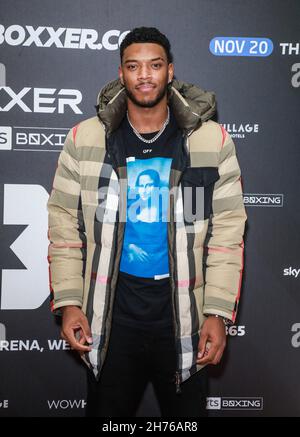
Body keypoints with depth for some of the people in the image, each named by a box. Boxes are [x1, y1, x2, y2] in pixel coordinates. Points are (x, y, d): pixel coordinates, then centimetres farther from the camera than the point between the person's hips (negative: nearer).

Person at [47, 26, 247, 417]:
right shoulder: (84, 139, -2)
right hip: (109, 314, 1)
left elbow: (227, 232, -3)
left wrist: (219, 313, -7)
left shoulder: (213, 140, -3)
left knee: (186, 414, 15)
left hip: (183, 312, 0)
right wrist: (68, 302, -5)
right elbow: (65, 224, 1)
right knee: (106, 411, 16)